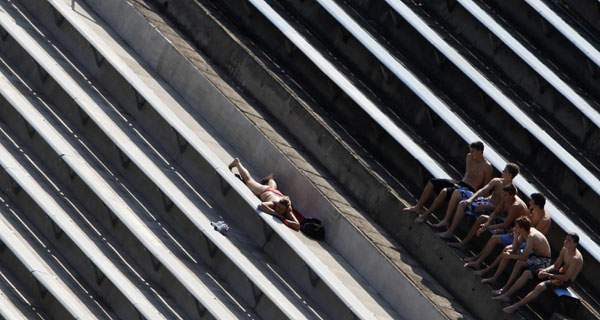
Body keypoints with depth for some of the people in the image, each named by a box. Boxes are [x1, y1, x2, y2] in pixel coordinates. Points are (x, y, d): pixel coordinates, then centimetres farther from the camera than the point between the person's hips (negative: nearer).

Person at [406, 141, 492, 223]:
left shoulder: (487, 166, -12)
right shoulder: (469, 157, 10)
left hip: (469, 189, -9)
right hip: (460, 183, 9)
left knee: (444, 191, -33)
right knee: (432, 182, 1)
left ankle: (425, 215, -21)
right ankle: (418, 207, 5)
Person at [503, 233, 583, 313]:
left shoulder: (576, 259, -25)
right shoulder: (564, 249, 2)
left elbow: (566, 277, -25)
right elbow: (556, 266, 11)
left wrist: (548, 275, -26)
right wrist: (545, 270, -9)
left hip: (566, 281, -9)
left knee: (540, 286, -35)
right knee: (527, 273, 2)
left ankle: (516, 306, -31)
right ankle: (507, 295, 8)